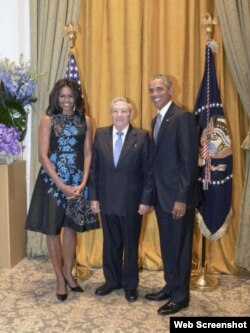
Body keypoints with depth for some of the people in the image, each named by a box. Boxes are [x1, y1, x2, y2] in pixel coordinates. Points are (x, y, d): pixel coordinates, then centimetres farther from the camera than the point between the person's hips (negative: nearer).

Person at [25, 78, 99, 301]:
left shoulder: (85, 121, 3)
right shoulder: (48, 121, -3)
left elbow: (88, 154, 3)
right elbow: (43, 155, -9)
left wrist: (83, 183, -9)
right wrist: (61, 185, -15)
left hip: (77, 182, 2)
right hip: (52, 181, -2)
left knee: (71, 227, 11)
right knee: (53, 229, 5)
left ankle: (68, 272, 28)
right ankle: (60, 278, 19)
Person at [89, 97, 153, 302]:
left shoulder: (142, 136, -4)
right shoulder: (101, 134, 4)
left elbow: (148, 171, -5)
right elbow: (94, 168, 5)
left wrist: (146, 200, -10)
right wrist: (94, 196, 0)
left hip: (132, 201, -2)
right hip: (107, 199, 3)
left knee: (131, 244, 11)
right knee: (110, 243, 14)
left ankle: (130, 284, 27)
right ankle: (112, 280, 32)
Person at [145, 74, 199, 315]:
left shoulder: (183, 117, -13)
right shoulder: (156, 120, 14)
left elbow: (189, 160, -18)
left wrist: (182, 198, -20)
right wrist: (154, 193, 10)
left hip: (178, 196, -8)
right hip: (161, 195, 8)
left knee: (180, 247, 5)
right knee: (167, 245, 17)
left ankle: (180, 296, 20)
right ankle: (170, 286, 33)